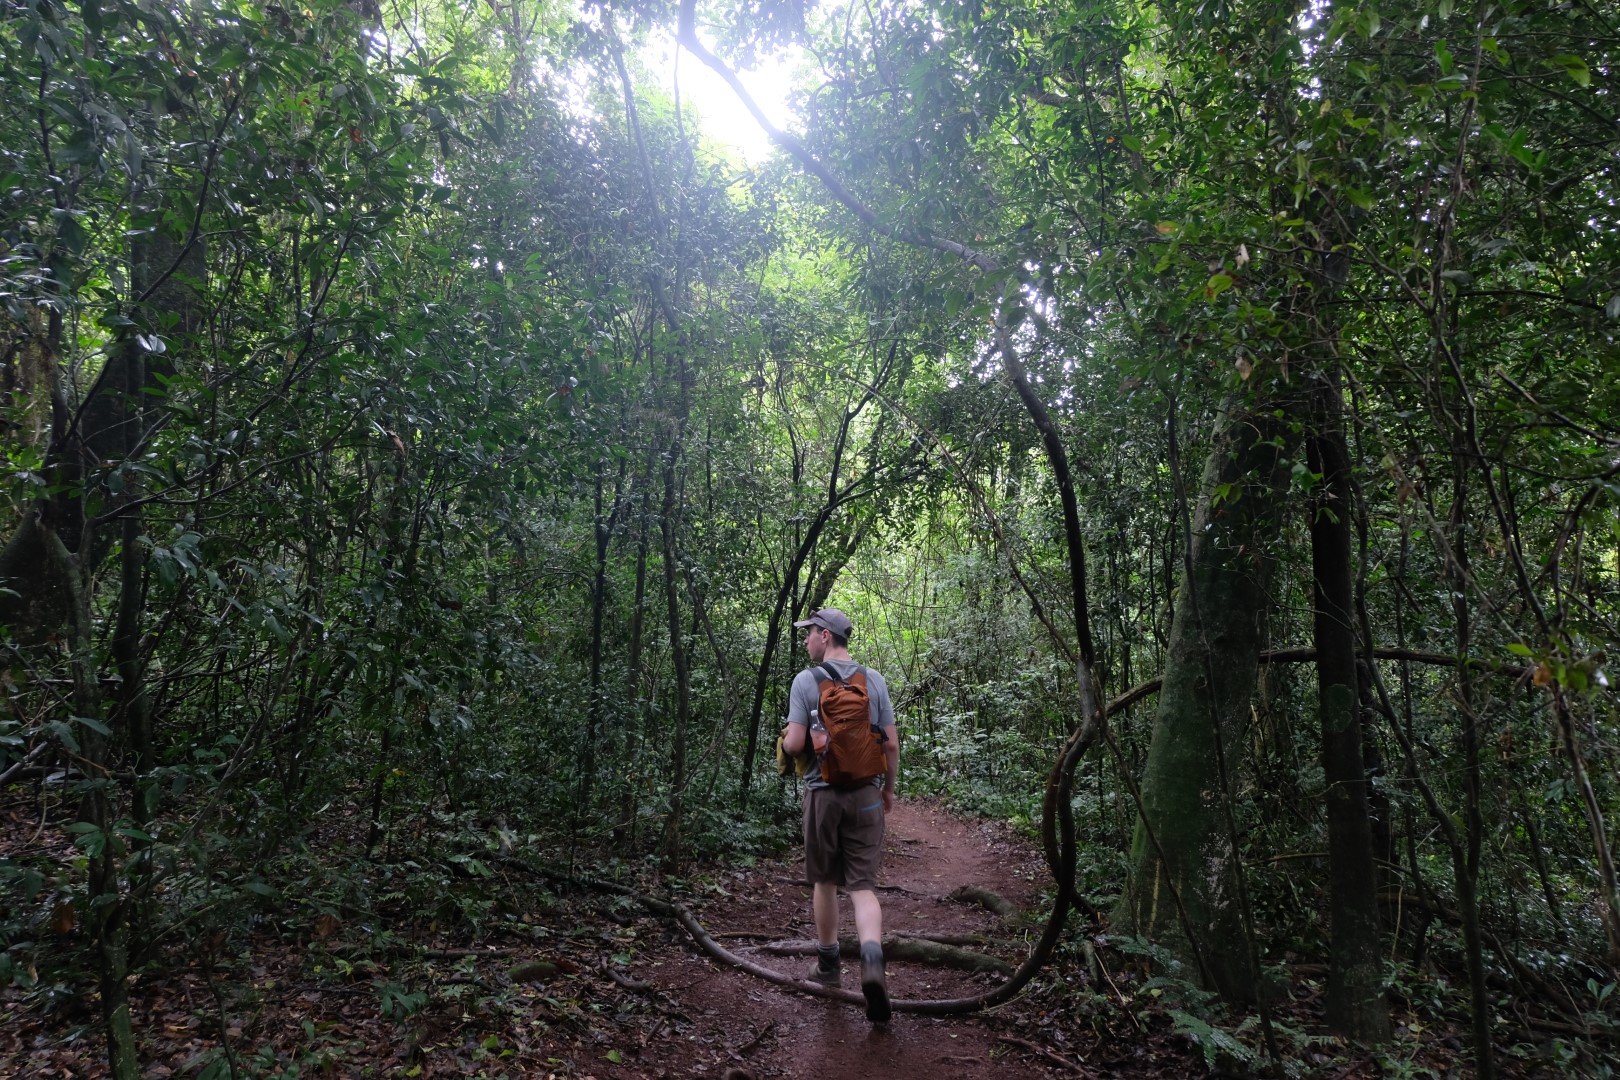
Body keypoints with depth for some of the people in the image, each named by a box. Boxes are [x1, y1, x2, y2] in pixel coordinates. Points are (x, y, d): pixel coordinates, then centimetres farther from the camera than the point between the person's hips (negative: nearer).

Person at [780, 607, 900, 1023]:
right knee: (863, 884, 4)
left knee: (825, 881, 15)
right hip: (866, 793, 2)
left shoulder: (806, 680, -9)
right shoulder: (874, 680, 1)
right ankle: (872, 958, -18)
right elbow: (892, 744, 2)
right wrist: (888, 787, 16)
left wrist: (784, 739, 9)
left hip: (823, 793, -2)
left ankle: (829, 965, 28)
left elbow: (795, 743, -14)